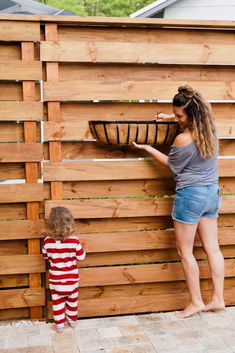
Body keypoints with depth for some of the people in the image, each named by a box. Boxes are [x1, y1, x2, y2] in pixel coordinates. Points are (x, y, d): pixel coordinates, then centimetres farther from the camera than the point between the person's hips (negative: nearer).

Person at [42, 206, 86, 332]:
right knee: (72, 300, 22)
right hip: (71, 278, 1)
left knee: (58, 302, 17)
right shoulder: (74, 240, -22)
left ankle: (59, 325, 28)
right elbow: (81, 256, -8)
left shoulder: (47, 241, -18)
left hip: (56, 279, 0)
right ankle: (73, 321, 38)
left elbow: (45, 256, 1)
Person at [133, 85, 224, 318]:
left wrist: (147, 148, 5)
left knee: (185, 251, 6)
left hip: (190, 195, -8)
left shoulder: (183, 139, -21)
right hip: (212, 193, 8)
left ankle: (196, 302, 13)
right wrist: (173, 119, 17)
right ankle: (218, 299, 19)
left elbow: (172, 165, -3)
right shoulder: (210, 131, 1)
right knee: (212, 248, 12)